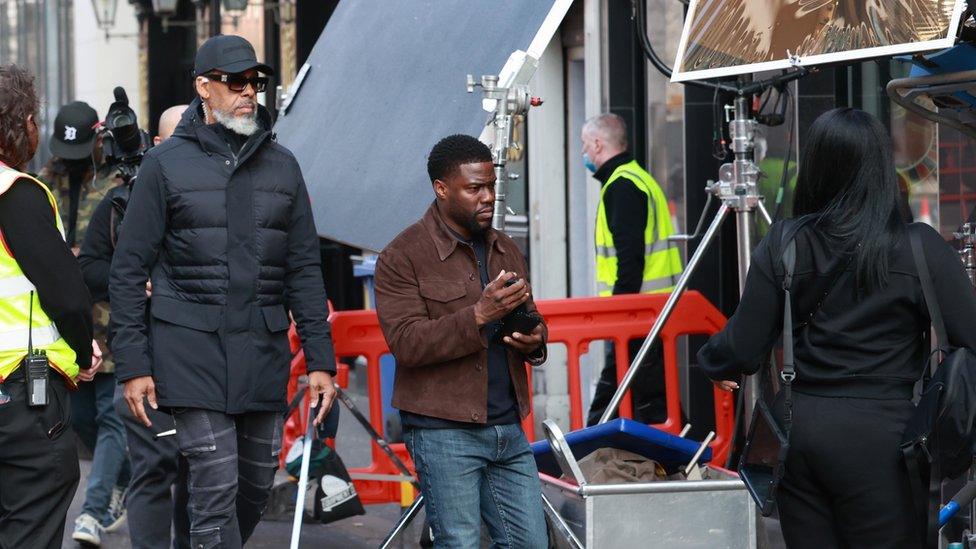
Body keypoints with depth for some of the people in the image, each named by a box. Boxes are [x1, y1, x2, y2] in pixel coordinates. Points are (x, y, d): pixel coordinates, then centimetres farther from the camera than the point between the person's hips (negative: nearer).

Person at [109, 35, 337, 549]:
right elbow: (128, 271, 0)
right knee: (216, 486, -10)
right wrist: (133, 365, -6)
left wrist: (320, 359, 6)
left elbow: (304, 269, 13)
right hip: (194, 348, -4)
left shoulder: (281, 165, 11)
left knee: (257, 484, 9)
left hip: (264, 352, 4)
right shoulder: (166, 164, 0)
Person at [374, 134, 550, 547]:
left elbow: (530, 319, 26)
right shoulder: (403, 257, -5)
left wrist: (534, 340, 1)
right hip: (445, 432, -6)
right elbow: (406, 343, -15)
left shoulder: (506, 251, 16)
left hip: (508, 429, 6)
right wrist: (479, 316, -25)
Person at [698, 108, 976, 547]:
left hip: (795, 428, 4)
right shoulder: (918, 249, -9)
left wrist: (711, 362, 25)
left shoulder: (782, 244, 1)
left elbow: (743, 350, 4)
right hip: (876, 437, -4)